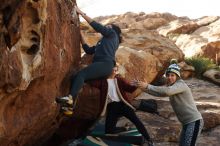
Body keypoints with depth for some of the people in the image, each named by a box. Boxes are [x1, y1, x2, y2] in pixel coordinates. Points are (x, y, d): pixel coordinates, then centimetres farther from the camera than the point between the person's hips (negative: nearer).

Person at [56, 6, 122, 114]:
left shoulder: (112, 34, 15)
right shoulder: (103, 41, 37)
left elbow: (97, 26, 4)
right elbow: (88, 50, 32)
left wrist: (81, 13, 6)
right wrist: (81, 37, 30)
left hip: (105, 64, -8)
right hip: (99, 65, 8)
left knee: (80, 74, -29)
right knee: (76, 78, -12)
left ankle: (70, 98, -47)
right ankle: (70, 105, -27)